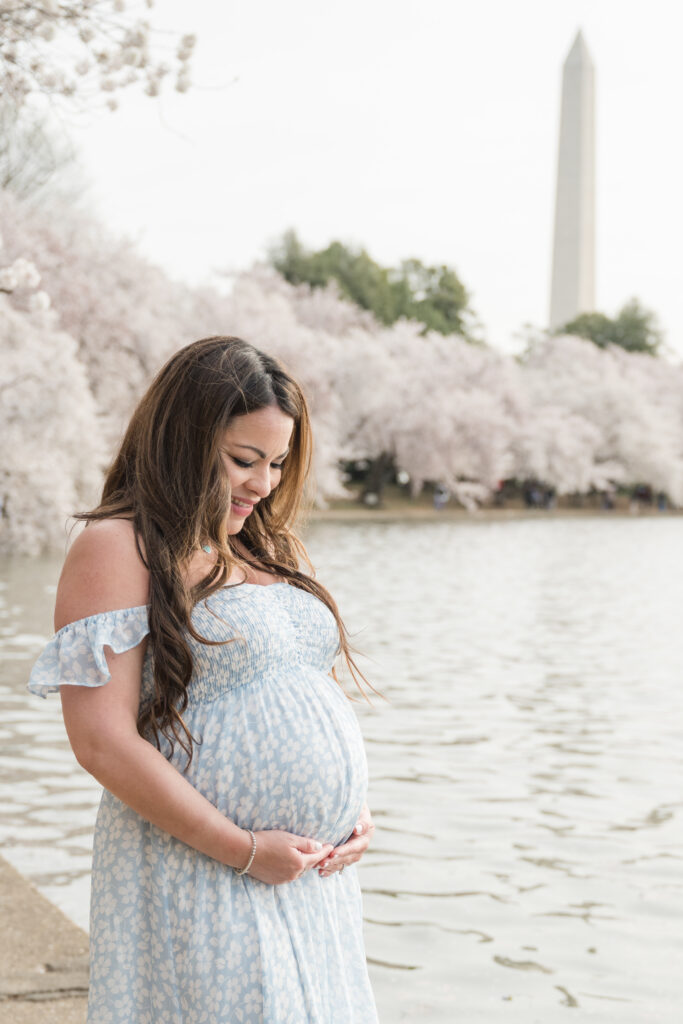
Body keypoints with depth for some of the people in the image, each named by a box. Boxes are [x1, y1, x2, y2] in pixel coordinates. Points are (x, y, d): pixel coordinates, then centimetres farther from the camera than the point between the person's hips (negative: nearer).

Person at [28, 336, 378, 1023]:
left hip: (314, 876, 7)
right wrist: (243, 849, -15)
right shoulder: (117, 548, -10)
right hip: (201, 876, -7)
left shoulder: (275, 548, 14)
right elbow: (103, 741, -17)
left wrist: (355, 811, 3)